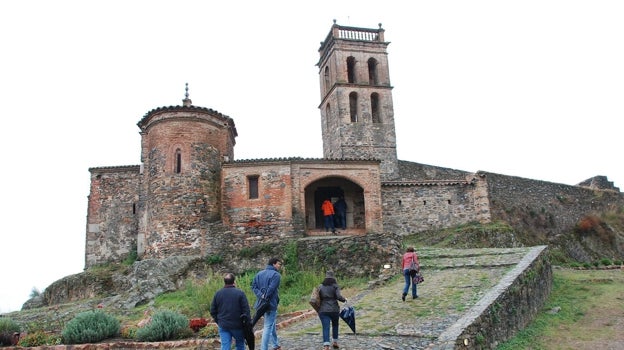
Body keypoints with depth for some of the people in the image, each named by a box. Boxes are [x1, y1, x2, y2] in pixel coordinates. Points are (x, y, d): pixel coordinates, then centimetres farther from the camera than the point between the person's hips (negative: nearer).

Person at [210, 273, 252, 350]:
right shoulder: (240, 293, -10)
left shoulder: (217, 293, 2)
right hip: (237, 325, -2)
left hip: (223, 326, 2)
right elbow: (246, 310, -11)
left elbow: (212, 311, 7)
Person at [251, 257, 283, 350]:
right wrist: (265, 298, -16)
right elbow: (271, 289, -23)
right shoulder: (276, 275, -12)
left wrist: (261, 296, -9)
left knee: (272, 325, 23)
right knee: (268, 327, -2)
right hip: (271, 304, -8)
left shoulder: (259, 274, 11)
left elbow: (253, 286, 1)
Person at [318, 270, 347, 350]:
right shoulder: (335, 286, -3)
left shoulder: (321, 286, 5)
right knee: (335, 325, 22)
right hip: (334, 310, 0)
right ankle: (335, 342, 30)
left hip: (323, 310, 1)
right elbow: (339, 297, -14)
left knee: (326, 328, -2)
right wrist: (344, 299, 5)